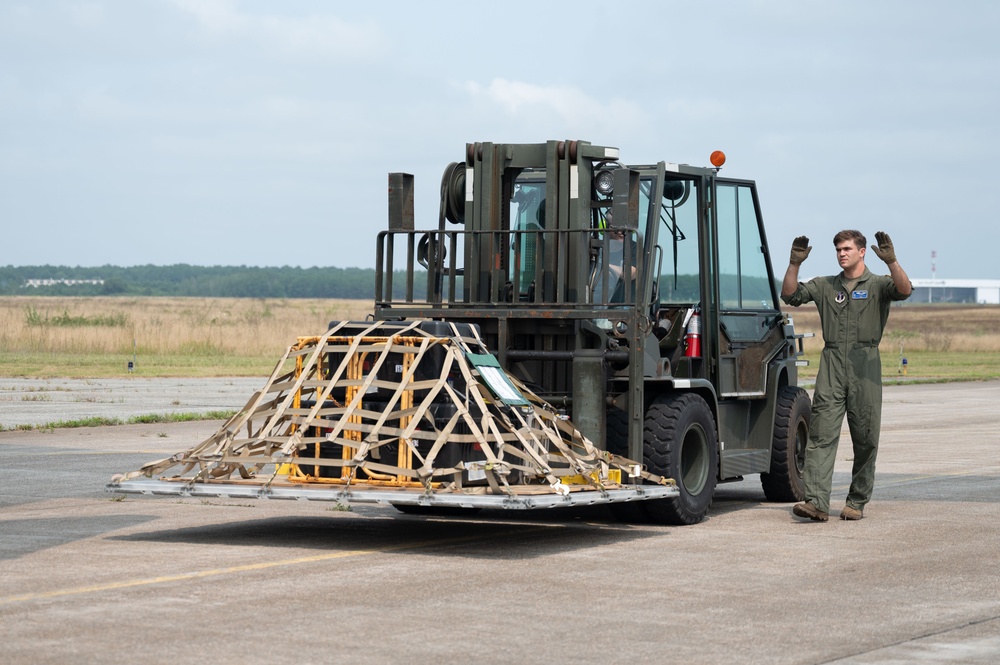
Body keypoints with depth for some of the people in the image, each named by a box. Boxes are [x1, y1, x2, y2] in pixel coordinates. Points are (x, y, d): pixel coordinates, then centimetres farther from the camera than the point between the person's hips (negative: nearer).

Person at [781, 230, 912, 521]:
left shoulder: (878, 285, 5)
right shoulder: (825, 286, 15)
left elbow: (904, 290, -14)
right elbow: (790, 295, 9)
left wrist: (891, 261, -30)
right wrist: (794, 264, -6)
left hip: (865, 364, -2)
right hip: (831, 363, 2)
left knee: (865, 439, 3)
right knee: (822, 434, -10)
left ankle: (857, 502, 15)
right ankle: (817, 502, -17)